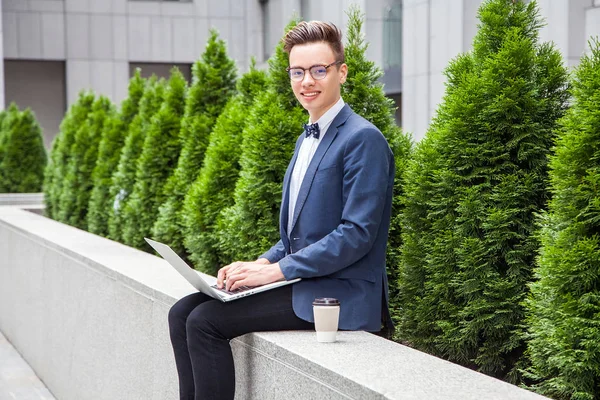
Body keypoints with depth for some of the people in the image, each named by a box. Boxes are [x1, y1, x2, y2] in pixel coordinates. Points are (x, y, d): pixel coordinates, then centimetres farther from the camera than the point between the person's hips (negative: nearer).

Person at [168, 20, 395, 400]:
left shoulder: (364, 139, -13)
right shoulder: (308, 138, 17)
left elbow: (358, 233, -20)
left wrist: (276, 270, -19)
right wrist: (260, 264, 3)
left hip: (339, 294, -9)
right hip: (300, 281, 9)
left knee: (205, 321, -18)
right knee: (183, 312, -2)